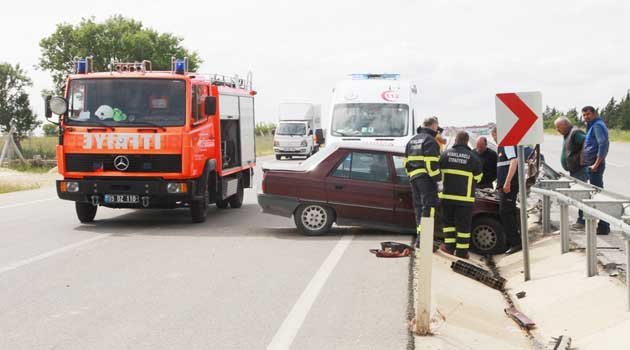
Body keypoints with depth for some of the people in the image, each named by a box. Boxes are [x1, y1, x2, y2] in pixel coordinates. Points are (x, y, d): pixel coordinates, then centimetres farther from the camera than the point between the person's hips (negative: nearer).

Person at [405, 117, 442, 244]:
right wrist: (437, 177, -10)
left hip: (414, 177, 8)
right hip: (426, 178, -8)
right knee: (428, 206, -11)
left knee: (419, 207, 13)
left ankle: (420, 234, 14)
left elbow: (407, 161, 21)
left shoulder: (412, 140, 20)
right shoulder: (430, 140, -7)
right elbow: (431, 162, -17)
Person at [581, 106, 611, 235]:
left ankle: (603, 226, -4)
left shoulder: (598, 125, -13)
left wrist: (596, 164, -22)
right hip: (591, 165, 11)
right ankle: (603, 224, 23)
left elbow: (603, 144, -23)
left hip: (595, 166, -11)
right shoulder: (591, 126, 18)